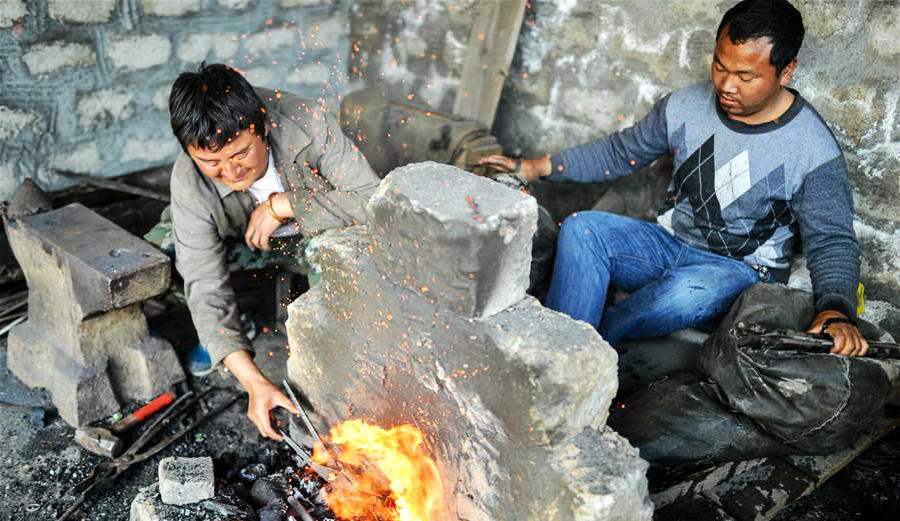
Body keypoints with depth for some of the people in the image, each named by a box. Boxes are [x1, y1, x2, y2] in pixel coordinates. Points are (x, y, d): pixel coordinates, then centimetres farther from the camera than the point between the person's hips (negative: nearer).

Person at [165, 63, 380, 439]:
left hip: (315, 233, -1)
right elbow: (205, 286, -32)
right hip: (246, 250, 1)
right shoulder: (189, 183, -30)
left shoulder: (306, 123, -34)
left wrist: (283, 205, -38)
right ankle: (203, 339, 6)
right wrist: (254, 383, -41)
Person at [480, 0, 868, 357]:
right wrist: (537, 167, 0)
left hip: (741, 271, -3)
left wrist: (835, 312, -30)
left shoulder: (815, 151, -13)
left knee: (689, 289, -40)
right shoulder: (684, 107, -2)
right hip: (669, 241, 4)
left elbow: (832, 241, -10)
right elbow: (621, 152, 9)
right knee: (581, 228, -23)